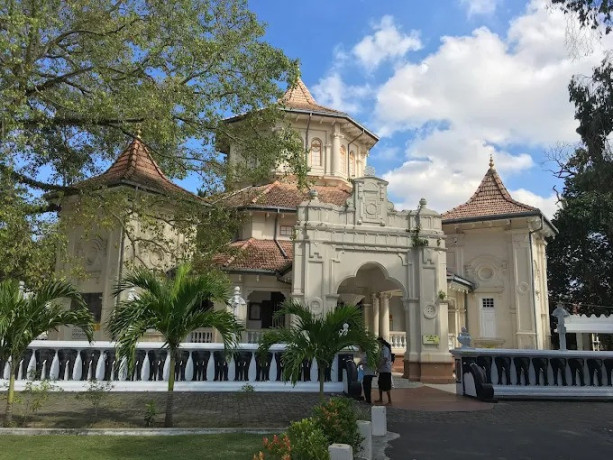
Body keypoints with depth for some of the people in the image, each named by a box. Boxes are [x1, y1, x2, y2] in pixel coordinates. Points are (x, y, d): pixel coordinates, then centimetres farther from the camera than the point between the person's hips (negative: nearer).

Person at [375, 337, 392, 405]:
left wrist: (378, 367, -19)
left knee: (387, 386, -7)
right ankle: (380, 399, 32)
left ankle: (390, 401, -2)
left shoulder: (385, 348, -16)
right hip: (382, 370, 11)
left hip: (385, 370, -11)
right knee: (380, 384, 19)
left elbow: (385, 358, -24)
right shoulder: (382, 348, 16)